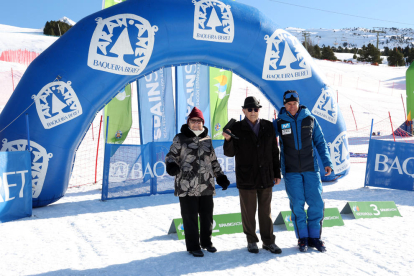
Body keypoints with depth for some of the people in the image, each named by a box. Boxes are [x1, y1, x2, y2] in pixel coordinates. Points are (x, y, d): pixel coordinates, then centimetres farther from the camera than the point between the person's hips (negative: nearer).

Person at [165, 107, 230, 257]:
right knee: (190, 217, 2)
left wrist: (220, 176, 20)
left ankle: (206, 242, 30)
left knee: (207, 215, 12)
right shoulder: (180, 138, 0)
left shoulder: (207, 139, 14)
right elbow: (171, 155, 0)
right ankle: (193, 246, 15)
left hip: (206, 186, 5)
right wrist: (171, 165, -22)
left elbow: (213, 160, 22)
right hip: (187, 187, -4)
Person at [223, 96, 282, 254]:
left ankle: (268, 241, 22)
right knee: (248, 211, 7)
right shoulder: (237, 128, -3)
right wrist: (228, 139, -26)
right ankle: (251, 241, 23)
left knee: (266, 211, 11)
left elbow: (274, 151, 9)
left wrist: (277, 173, 8)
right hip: (246, 178, -2)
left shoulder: (268, 127, 5)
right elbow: (230, 153, -7)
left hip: (266, 177, 2)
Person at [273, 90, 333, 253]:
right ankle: (302, 238, 14)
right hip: (291, 172, -1)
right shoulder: (278, 123, 1)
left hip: (311, 169, 1)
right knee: (297, 205, 0)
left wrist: (327, 162, 2)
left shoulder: (310, 120, 4)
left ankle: (314, 237, 15)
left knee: (317, 203, -1)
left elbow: (320, 142, 9)